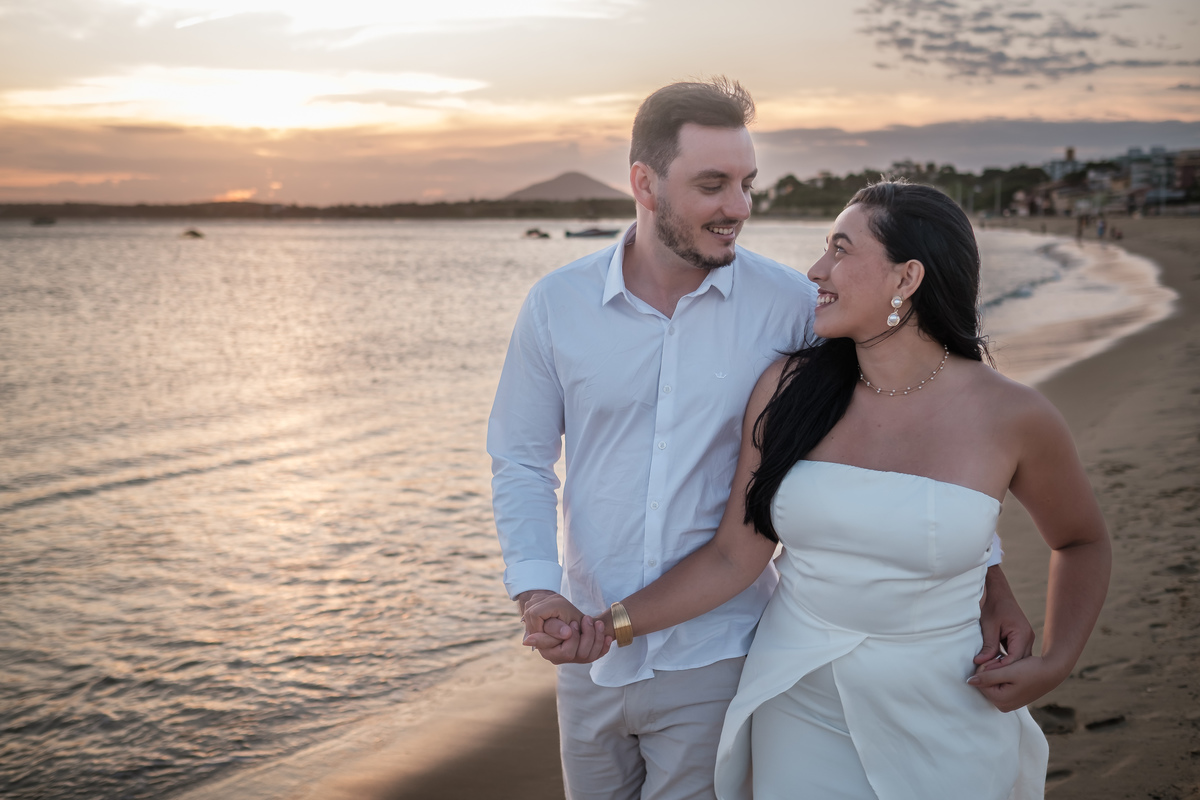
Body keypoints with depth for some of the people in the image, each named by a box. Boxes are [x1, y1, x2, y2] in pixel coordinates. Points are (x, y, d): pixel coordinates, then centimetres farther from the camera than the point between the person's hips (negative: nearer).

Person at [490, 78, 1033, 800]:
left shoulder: (791, 306, -9)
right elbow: (521, 461, 2)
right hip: (589, 655, 3)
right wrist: (536, 592, -14)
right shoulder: (556, 305, -4)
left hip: (714, 660, -2)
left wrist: (992, 587, -6)